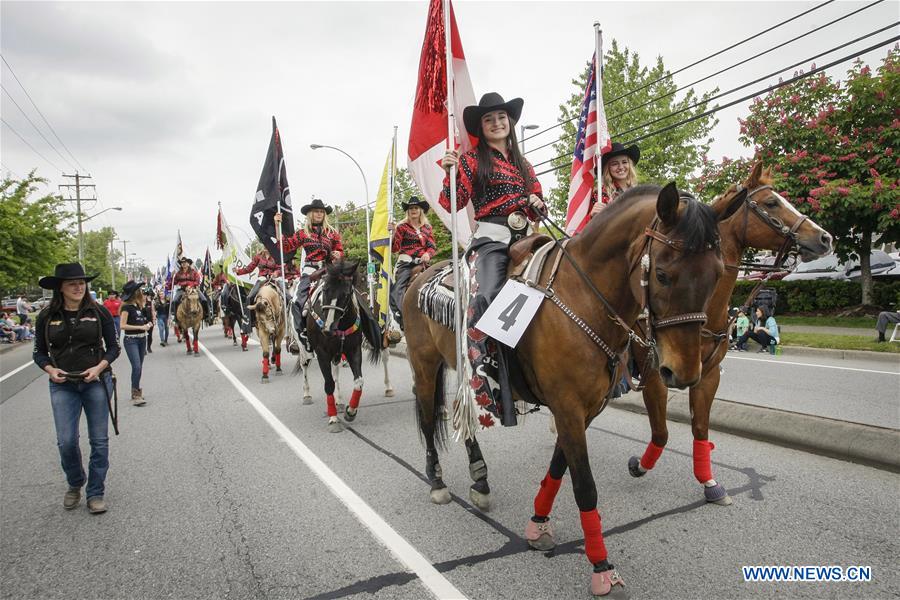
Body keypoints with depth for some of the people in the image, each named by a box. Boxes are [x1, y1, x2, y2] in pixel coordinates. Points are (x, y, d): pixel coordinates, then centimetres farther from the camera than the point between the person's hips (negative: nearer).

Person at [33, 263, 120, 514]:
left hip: (96, 382, 0)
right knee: (66, 441, -3)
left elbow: (113, 347, 2)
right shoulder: (47, 316, 1)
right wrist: (50, 369, -11)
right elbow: (39, 352, 8)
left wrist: (99, 367, -14)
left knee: (99, 440, 4)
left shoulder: (99, 312, -3)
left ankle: (95, 493, 19)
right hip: (63, 385, 1)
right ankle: (74, 484, 26)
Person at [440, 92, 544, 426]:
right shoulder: (473, 160, 8)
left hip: (523, 239, 6)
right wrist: (450, 173, -18)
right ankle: (489, 397, -31)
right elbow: (452, 204, -2)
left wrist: (537, 204, 3)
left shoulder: (522, 163, 24)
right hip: (491, 240, -6)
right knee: (486, 298, -29)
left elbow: (538, 202, 26)